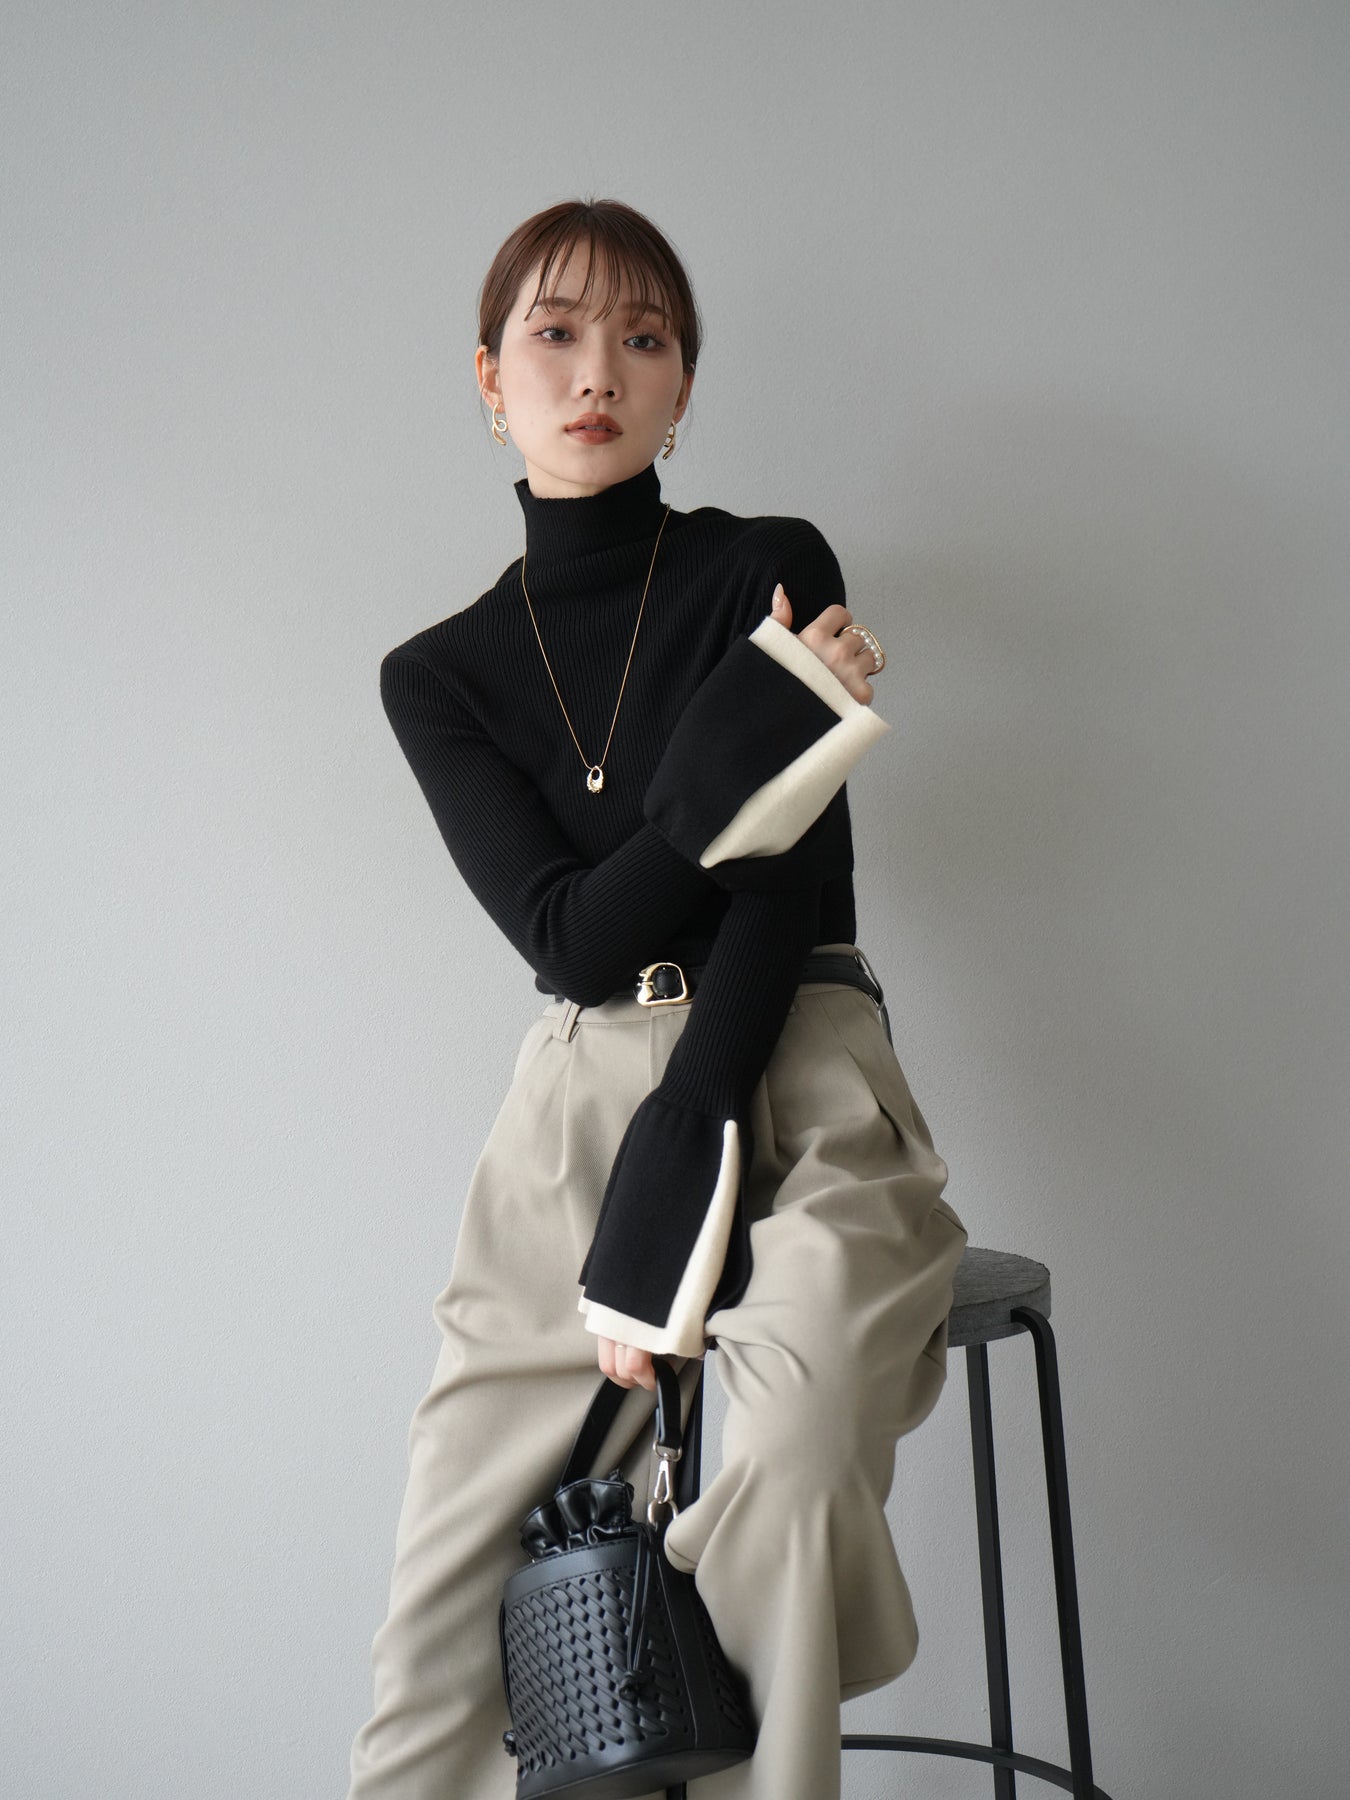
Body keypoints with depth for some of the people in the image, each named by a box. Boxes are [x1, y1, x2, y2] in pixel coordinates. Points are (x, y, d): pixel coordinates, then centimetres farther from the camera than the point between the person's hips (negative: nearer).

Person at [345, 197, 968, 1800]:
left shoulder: (776, 571, 3)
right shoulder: (439, 673, 10)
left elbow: (788, 892, -7)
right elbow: (567, 933, -2)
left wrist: (669, 1202, -16)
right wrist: (756, 734, -14)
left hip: (793, 1081, -2)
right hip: (577, 1102, 3)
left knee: (788, 1443, -32)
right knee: (450, 1580, -5)